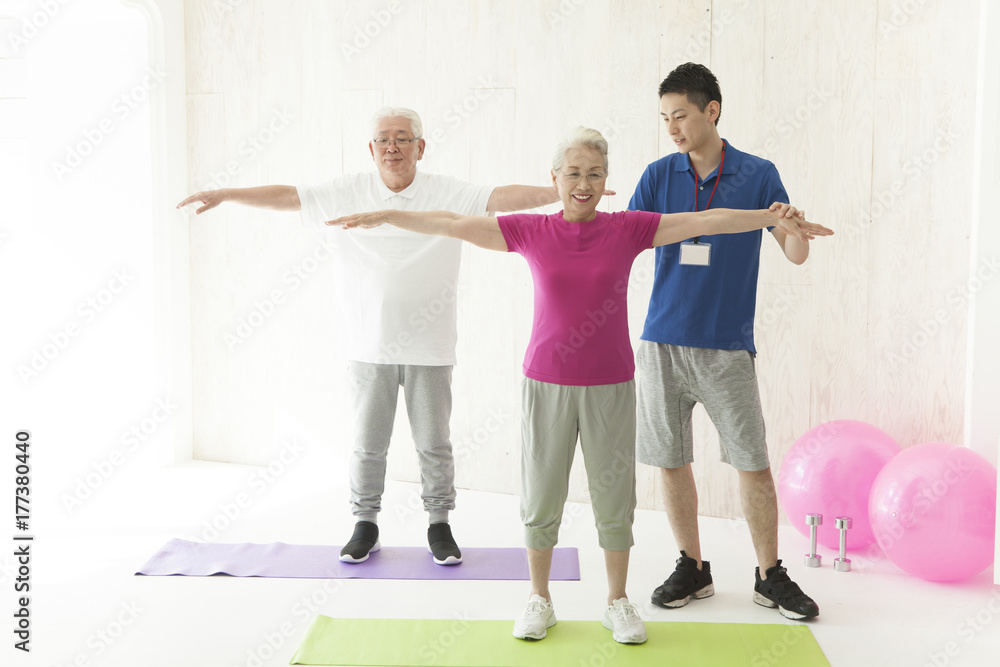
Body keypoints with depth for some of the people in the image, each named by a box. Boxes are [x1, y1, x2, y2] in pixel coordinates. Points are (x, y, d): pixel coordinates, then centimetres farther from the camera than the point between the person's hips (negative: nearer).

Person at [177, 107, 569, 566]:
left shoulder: (448, 194, -3)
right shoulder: (348, 193, 2)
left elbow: (502, 197, -11)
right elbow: (286, 195, 3)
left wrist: (562, 193, -21)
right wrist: (224, 194, 1)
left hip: (429, 347, -1)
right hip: (368, 345, 1)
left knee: (434, 442, 8)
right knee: (368, 440, 11)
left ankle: (439, 525, 24)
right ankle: (365, 525, 26)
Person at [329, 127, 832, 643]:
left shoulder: (627, 229, -2)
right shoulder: (531, 232, -1)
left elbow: (705, 221, -5)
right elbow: (455, 224, -3)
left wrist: (775, 218, -13)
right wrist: (385, 217, -7)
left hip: (611, 386, 0)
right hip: (546, 383, 0)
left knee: (613, 495, 9)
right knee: (541, 497, 9)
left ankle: (618, 602, 26)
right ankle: (539, 600, 27)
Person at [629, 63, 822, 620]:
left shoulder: (758, 175, 1)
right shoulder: (658, 176, 5)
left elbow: (797, 254, -1)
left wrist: (793, 227, -22)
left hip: (727, 345, -2)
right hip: (664, 341, 2)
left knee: (753, 463, 1)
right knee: (671, 461, 7)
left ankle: (770, 576, 18)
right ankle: (692, 569, 24)